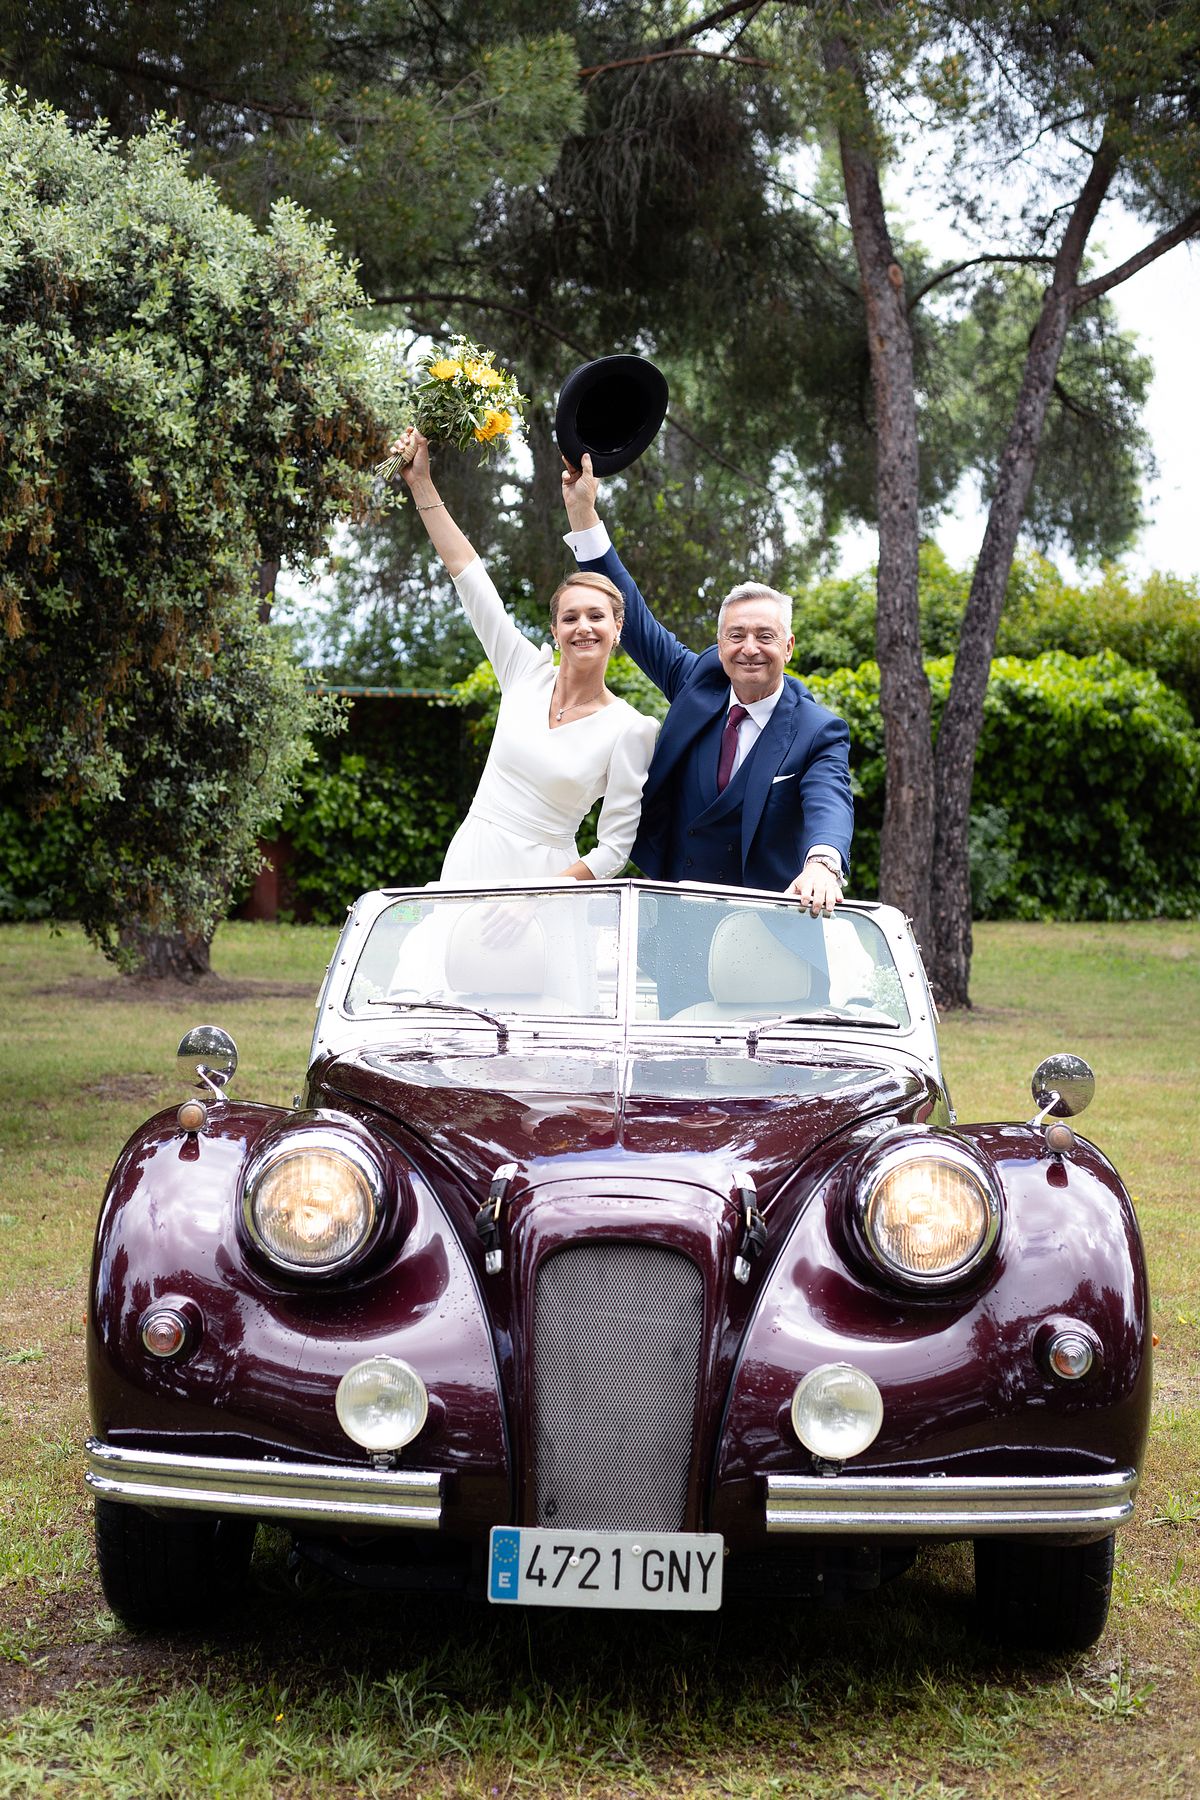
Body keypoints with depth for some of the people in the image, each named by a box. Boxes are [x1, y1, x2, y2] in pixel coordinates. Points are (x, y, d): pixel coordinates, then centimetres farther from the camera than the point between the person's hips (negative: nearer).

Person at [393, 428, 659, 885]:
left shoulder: (629, 729, -7)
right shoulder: (527, 673, 3)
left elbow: (614, 849, -6)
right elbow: (467, 574, 5)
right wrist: (421, 484, 4)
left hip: (547, 877, -3)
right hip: (469, 863, 3)